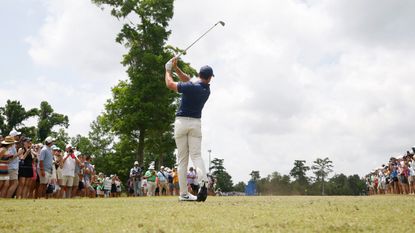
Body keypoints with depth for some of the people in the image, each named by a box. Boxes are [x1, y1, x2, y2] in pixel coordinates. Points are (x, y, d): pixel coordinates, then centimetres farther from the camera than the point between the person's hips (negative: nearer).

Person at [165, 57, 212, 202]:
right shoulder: (207, 90, 5)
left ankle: (184, 194, 4)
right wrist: (176, 68, 9)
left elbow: (170, 84, -2)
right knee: (196, 155, 1)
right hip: (196, 123, 3)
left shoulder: (191, 87, -13)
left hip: (181, 122, -3)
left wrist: (168, 69, 13)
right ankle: (203, 180, -27)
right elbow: (187, 80, 15)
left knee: (182, 160, 3)